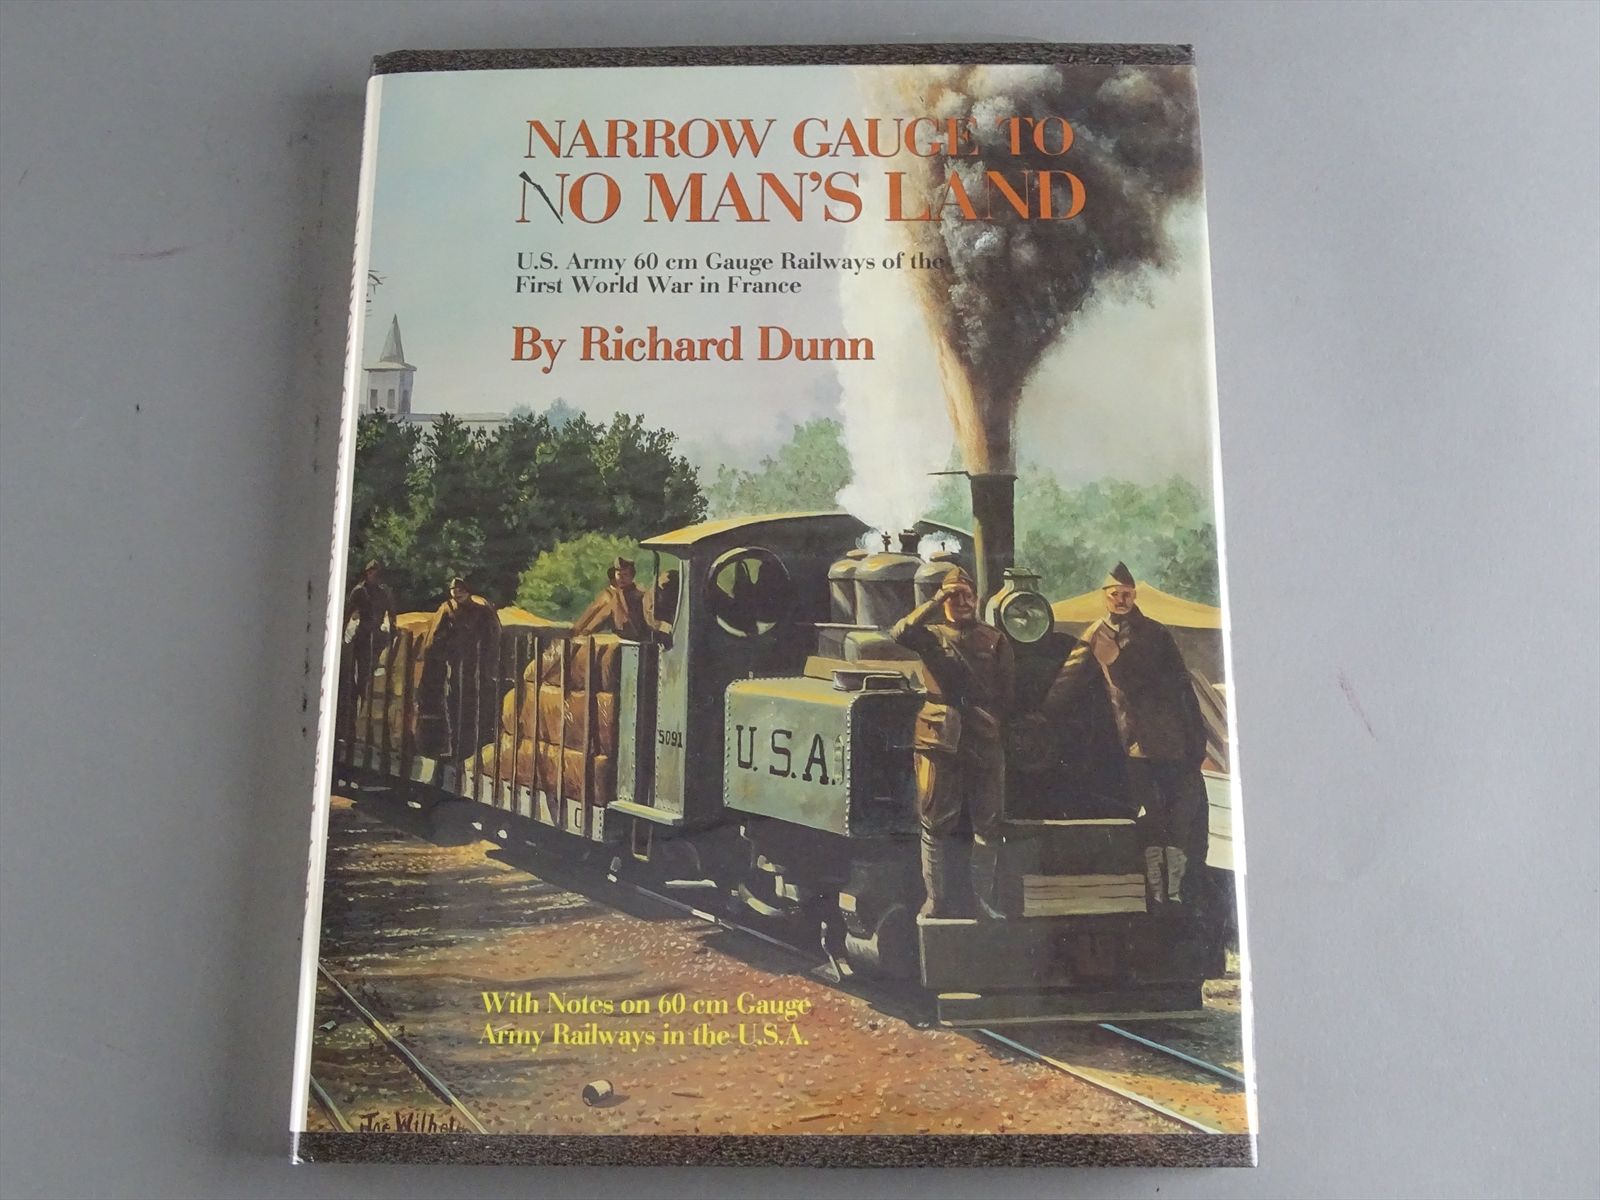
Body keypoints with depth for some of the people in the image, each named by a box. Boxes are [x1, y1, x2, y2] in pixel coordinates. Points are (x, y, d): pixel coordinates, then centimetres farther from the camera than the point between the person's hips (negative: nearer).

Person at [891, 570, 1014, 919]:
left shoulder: (995, 640, 13)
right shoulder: (931, 635, 9)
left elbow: (1006, 693, 11)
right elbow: (899, 633, -13)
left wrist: (995, 721, 0)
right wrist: (935, 603, -13)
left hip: (985, 743, 1)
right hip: (938, 742, -1)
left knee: (988, 825, 5)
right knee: (936, 825, 3)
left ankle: (984, 899, 16)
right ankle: (937, 900, 11)